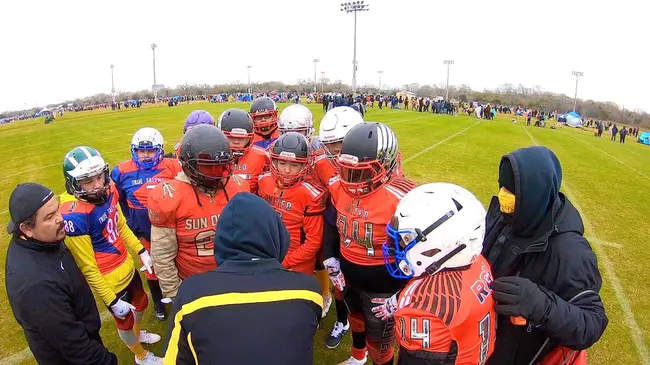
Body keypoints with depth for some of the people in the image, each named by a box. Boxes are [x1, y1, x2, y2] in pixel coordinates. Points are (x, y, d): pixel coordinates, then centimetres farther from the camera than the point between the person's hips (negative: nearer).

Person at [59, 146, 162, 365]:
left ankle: (137, 334, 63)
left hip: (127, 267, 7)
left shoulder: (108, 191, -11)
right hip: (109, 280, -7)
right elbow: (88, 267, -24)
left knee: (141, 304, 30)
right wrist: (112, 301, -18)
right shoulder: (74, 215, -33)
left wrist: (141, 251, 9)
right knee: (125, 320, 20)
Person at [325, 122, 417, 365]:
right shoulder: (339, 187, -9)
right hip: (348, 277, 7)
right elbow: (331, 227, 9)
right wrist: (330, 261, 3)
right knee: (356, 318, 34)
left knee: (379, 345, 14)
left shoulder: (400, 199, -29)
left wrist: (400, 294, -18)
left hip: (381, 286, -6)